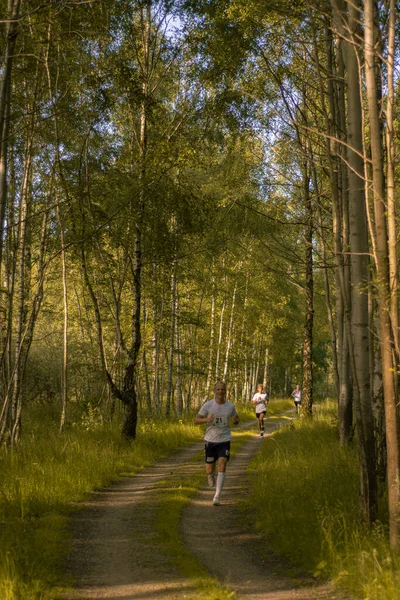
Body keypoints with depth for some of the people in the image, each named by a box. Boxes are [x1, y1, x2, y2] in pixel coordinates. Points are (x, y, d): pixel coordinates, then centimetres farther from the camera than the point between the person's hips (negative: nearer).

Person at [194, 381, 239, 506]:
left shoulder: (230, 406, 0)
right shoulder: (208, 405, -7)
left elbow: (236, 418, 17)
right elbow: (196, 420, -4)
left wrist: (236, 420, -8)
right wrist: (206, 419, -25)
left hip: (225, 441, 0)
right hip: (210, 440, 0)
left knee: (222, 467, -15)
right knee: (209, 470, 7)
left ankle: (217, 497, -11)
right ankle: (211, 475, 46)